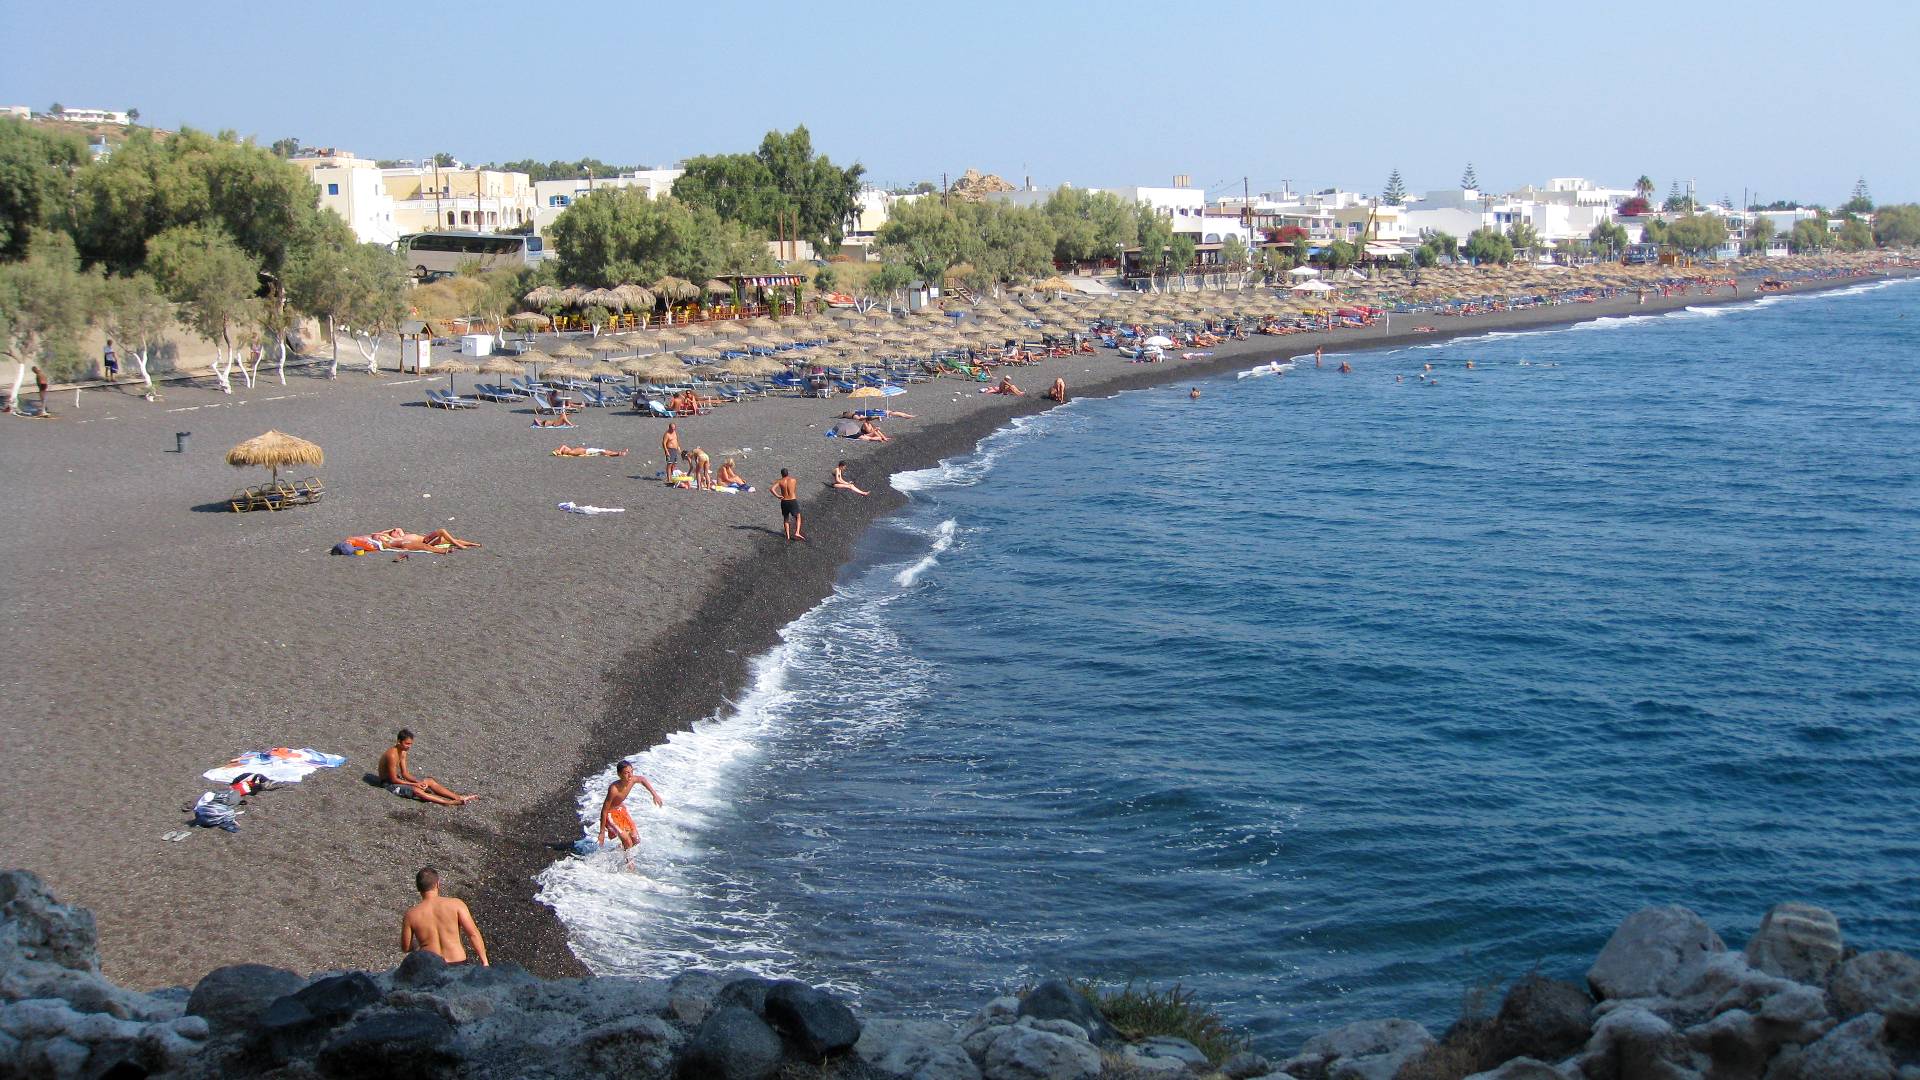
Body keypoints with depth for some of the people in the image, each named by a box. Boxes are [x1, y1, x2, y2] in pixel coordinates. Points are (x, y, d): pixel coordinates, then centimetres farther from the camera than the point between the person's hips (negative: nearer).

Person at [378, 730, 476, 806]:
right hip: (390, 783, -10)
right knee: (416, 790, -33)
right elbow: (394, 779, -24)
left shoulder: (402, 752, 2)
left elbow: (404, 773, 6)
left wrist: (418, 781, -11)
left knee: (430, 781, -2)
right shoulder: (392, 755, -27)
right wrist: (414, 784, -19)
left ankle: (459, 798, -11)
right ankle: (451, 803, -47)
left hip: (399, 777, 10)